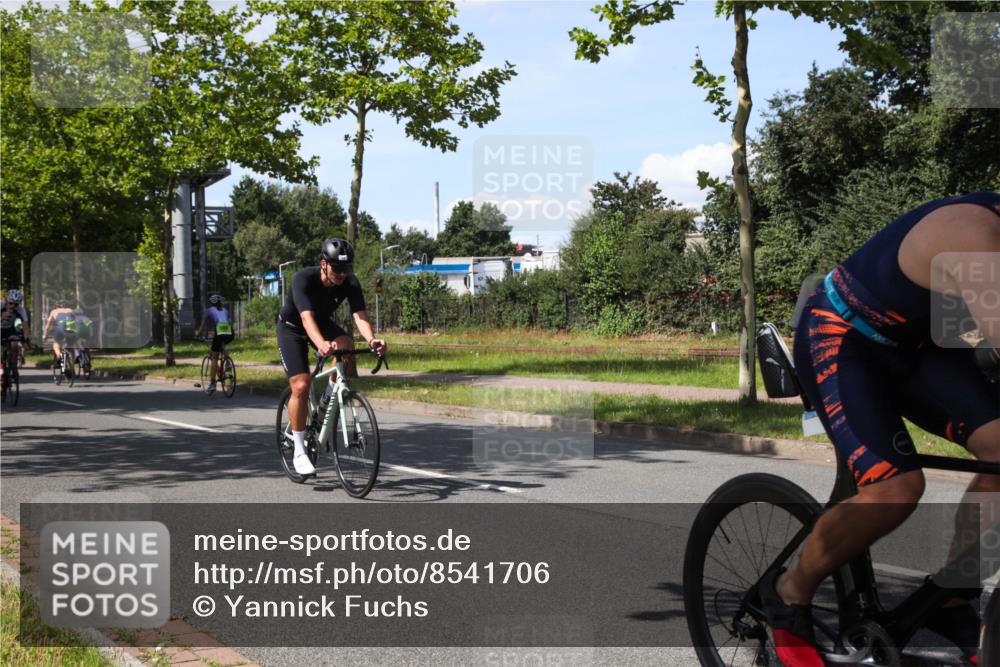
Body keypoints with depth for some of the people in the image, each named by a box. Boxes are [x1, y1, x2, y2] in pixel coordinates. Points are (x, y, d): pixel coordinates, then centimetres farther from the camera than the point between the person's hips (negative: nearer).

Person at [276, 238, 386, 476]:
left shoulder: (350, 283, -23)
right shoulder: (304, 278, -34)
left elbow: (360, 316, -34)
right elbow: (306, 317, -47)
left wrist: (371, 340, -56)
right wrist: (321, 344, -66)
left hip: (323, 323, 4)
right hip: (292, 327, -4)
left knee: (347, 345, -29)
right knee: (301, 386, -16)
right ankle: (299, 452, -5)